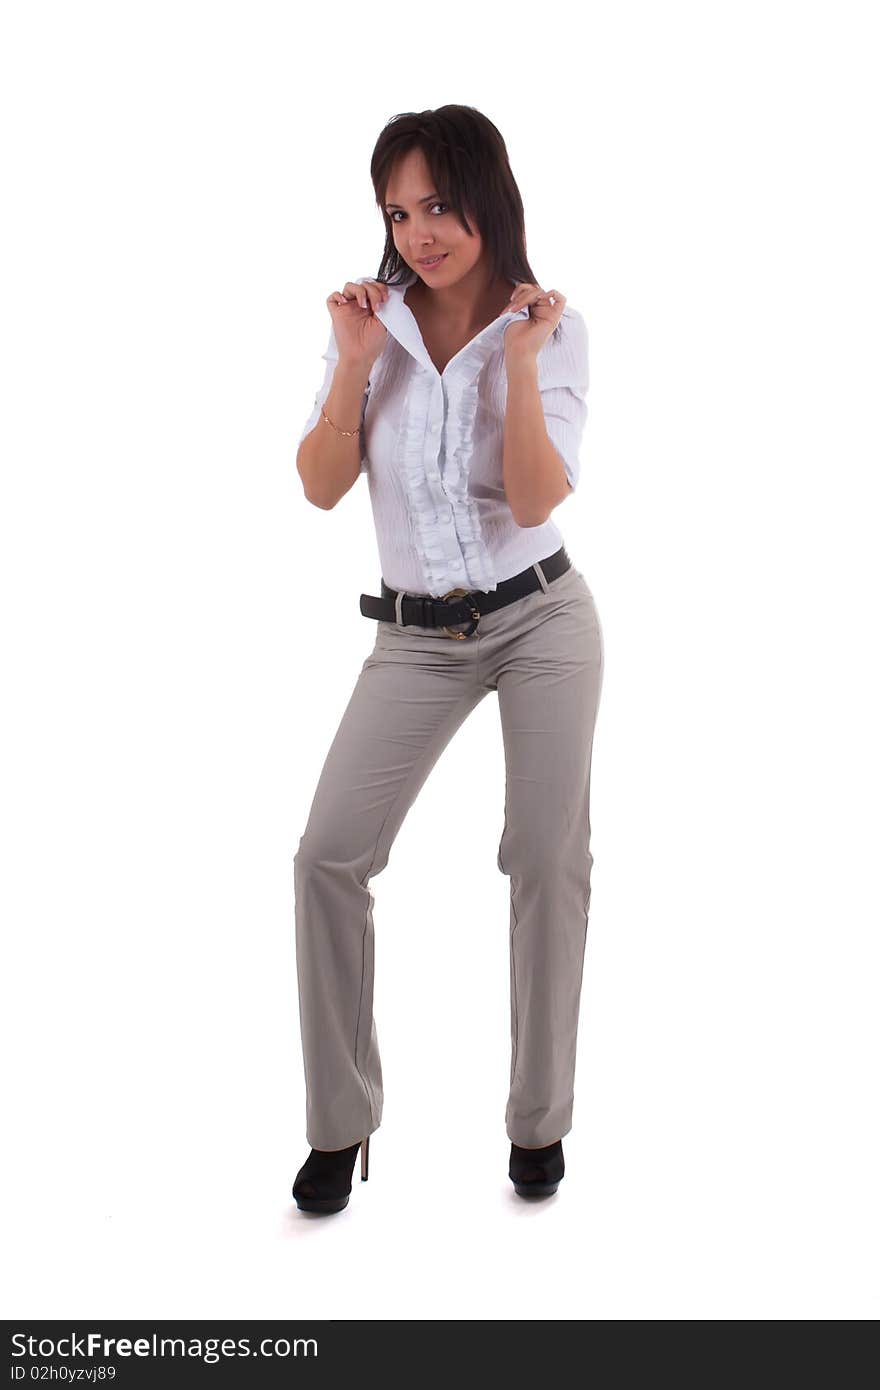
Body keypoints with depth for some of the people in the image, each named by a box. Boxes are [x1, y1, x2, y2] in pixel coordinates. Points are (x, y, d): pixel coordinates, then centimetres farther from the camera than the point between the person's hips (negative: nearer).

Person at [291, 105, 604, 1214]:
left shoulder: (552, 329, -4)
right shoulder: (369, 321, 1)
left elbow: (534, 502, -15)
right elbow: (321, 488, -5)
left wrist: (520, 361, -20)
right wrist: (357, 364, -14)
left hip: (540, 616, -1)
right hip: (415, 636, 2)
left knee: (549, 859, -3)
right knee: (328, 854, -9)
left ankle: (540, 1122, 15)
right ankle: (339, 1126, 6)